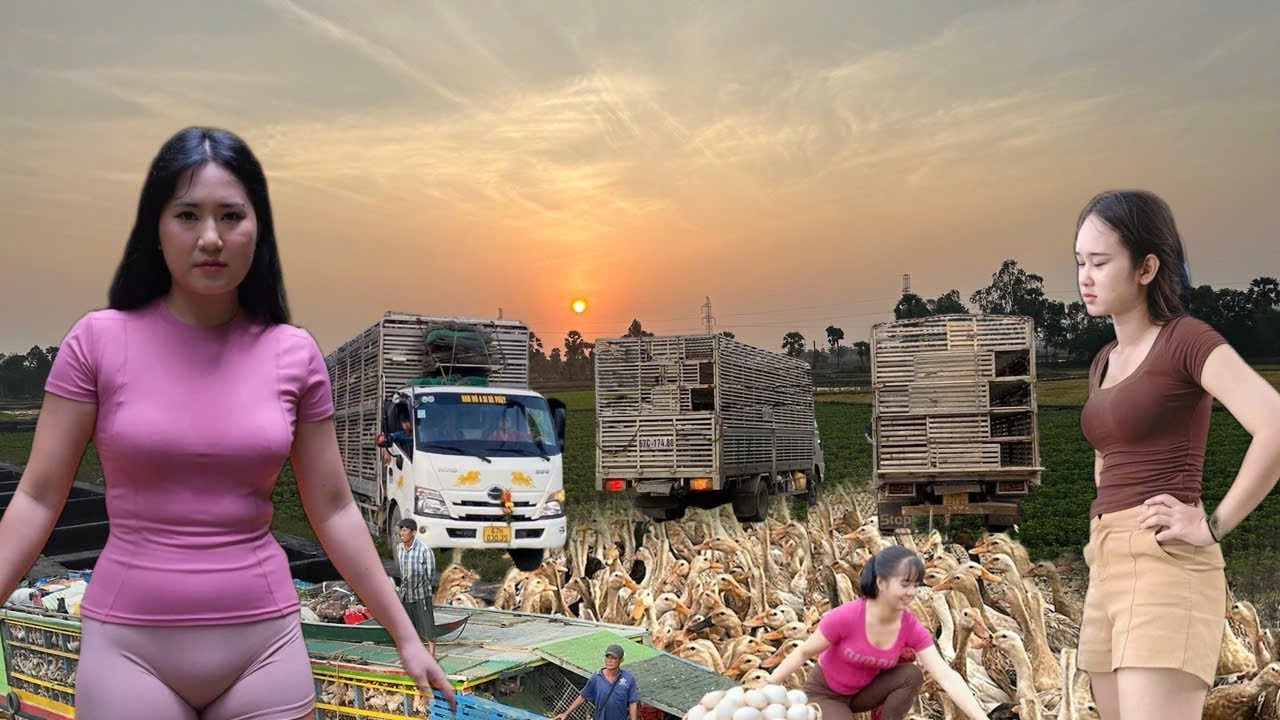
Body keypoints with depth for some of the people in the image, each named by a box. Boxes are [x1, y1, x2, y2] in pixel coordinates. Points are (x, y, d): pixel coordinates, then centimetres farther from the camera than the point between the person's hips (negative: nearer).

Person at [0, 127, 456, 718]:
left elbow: (334, 511, 4)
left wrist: (405, 636, 5)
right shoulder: (99, 341, -6)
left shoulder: (294, 355, -2)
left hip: (265, 641, 2)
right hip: (130, 643, -1)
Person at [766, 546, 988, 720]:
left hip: (862, 691, 4)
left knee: (912, 674, -21)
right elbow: (803, 653, -21)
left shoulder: (912, 628, -20)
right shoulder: (846, 617, -32)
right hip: (823, 693, -4)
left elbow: (947, 677, -25)